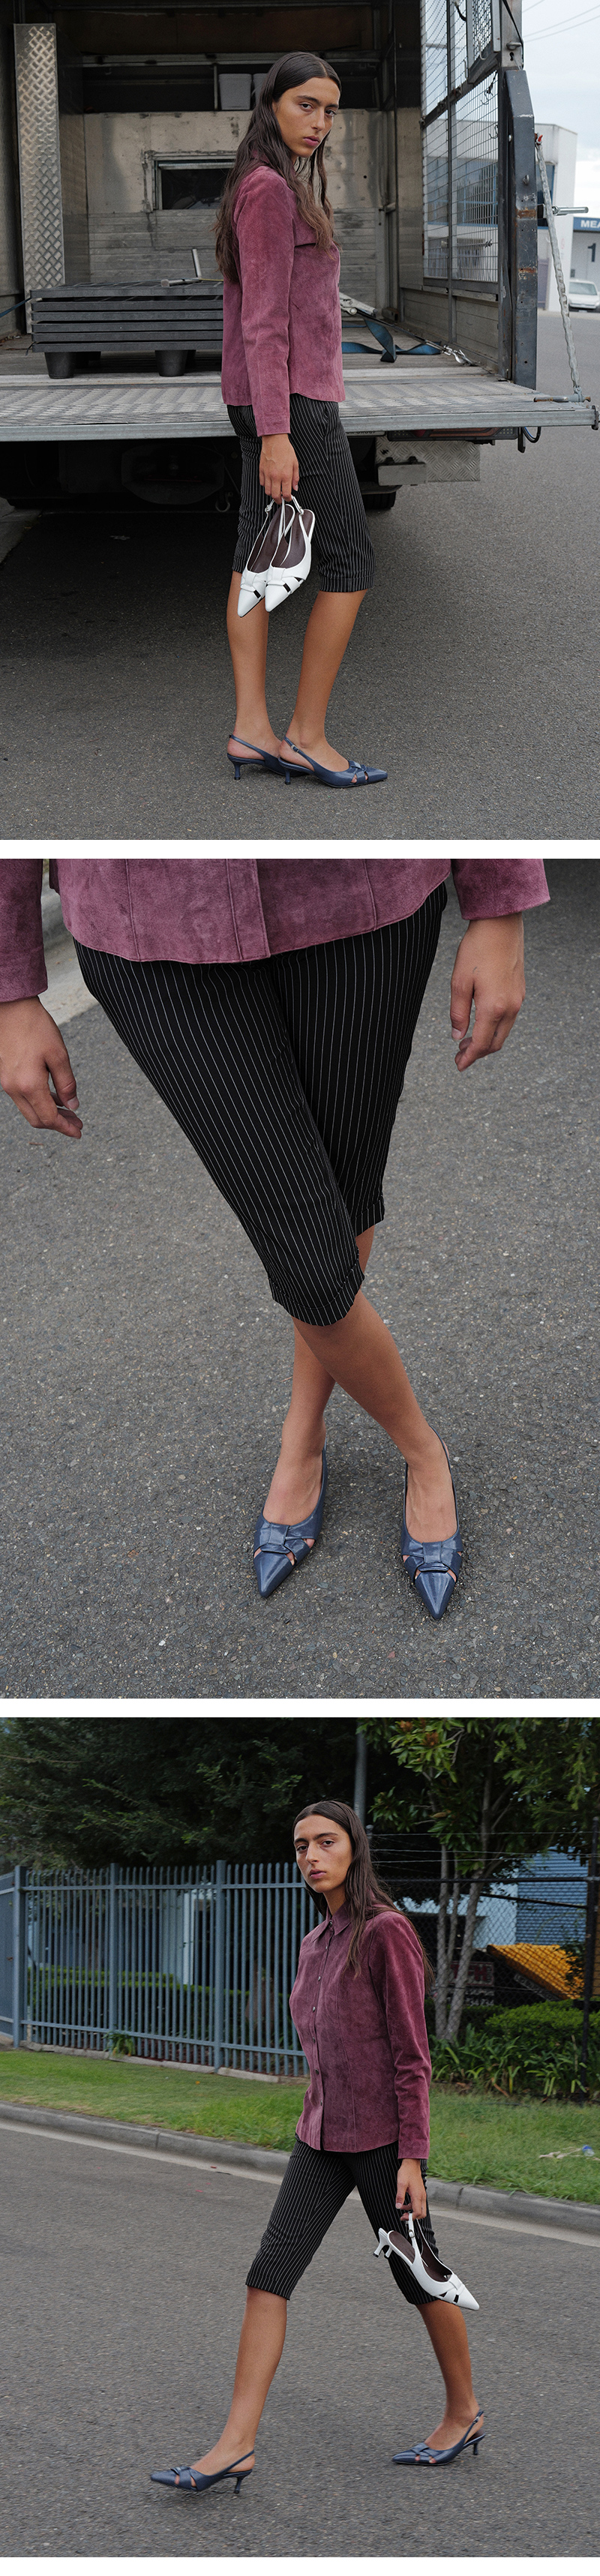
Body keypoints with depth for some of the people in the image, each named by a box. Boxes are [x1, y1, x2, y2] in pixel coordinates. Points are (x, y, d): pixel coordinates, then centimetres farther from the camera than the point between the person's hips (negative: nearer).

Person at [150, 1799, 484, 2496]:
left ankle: (464, 2412, 29)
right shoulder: (314, 1944, 11)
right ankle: (235, 2444, -4)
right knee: (268, 2276, -3)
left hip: (382, 2138, -7)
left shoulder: (386, 1931, -13)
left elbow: (411, 2053, -14)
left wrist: (412, 2157, -16)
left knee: (418, 2279, 9)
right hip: (321, 2135, 7)